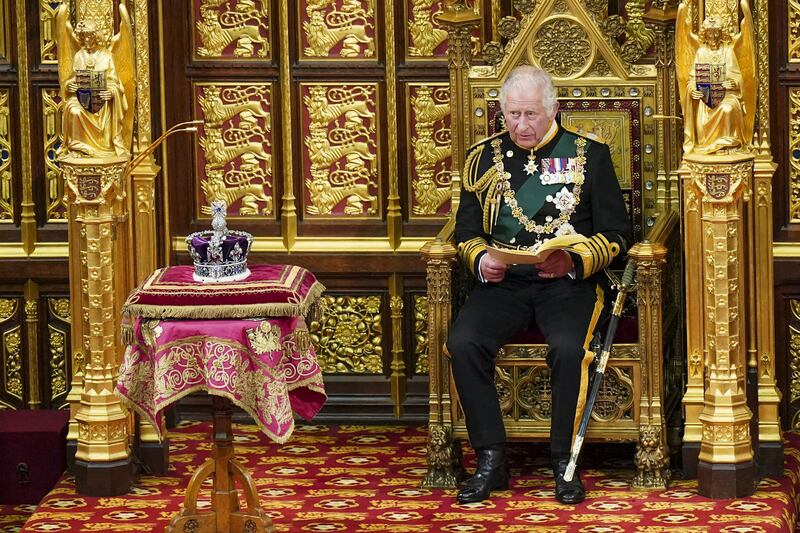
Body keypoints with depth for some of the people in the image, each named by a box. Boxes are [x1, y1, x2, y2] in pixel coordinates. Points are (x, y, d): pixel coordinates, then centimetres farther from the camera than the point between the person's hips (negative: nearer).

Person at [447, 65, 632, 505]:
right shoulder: (483, 158, 15)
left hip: (569, 282, -2)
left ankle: (564, 460, -16)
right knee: (463, 343, -27)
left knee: (568, 348, -33)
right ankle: (491, 460, -17)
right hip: (502, 283, 2)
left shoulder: (588, 155, 8)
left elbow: (615, 234, 4)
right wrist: (481, 261, -8)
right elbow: (467, 232, 16)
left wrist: (574, 262, -15)